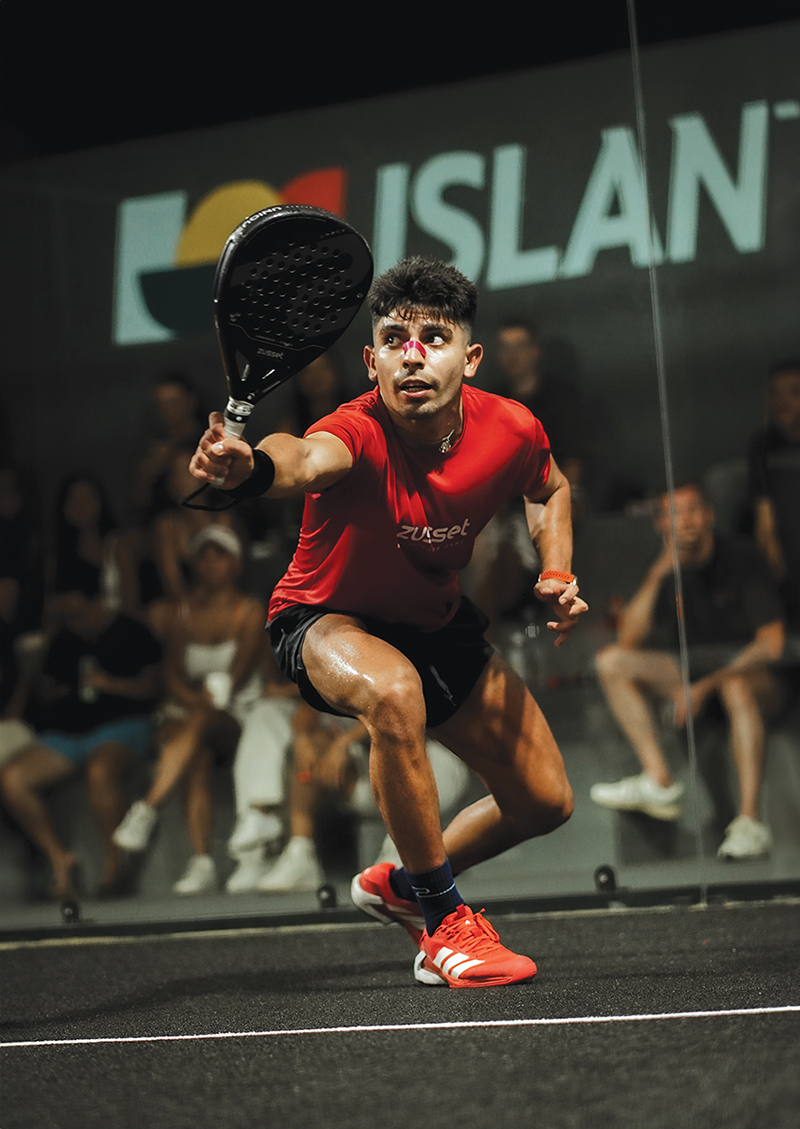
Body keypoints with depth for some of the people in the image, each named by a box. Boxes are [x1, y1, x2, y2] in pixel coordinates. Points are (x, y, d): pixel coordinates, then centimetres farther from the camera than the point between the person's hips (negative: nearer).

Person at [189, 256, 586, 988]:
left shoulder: (511, 432, -19)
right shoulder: (360, 434, -35)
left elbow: (550, 489, 6)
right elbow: (308, 459, -61)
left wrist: (557, 576, -11)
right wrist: (251, 467, -83)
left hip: (438, 624, 6)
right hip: (328, 622, -6)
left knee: (545, 801, 7)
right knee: (395, 692, -41)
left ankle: (401, 885, 35)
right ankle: (444, 924, -22)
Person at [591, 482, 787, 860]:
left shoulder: (741, 557, -13)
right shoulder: (665, 569, 0)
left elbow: (771, 644, -19)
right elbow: (629, 641, -10)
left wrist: (708, 685, -26)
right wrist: (657, 575, -20)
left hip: (752, 673, -6)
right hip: (693, 670, 6)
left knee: (736, 686, -41)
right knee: (611, 660, -9)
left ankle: (749, 821, -43)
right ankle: (659, 781, -20)